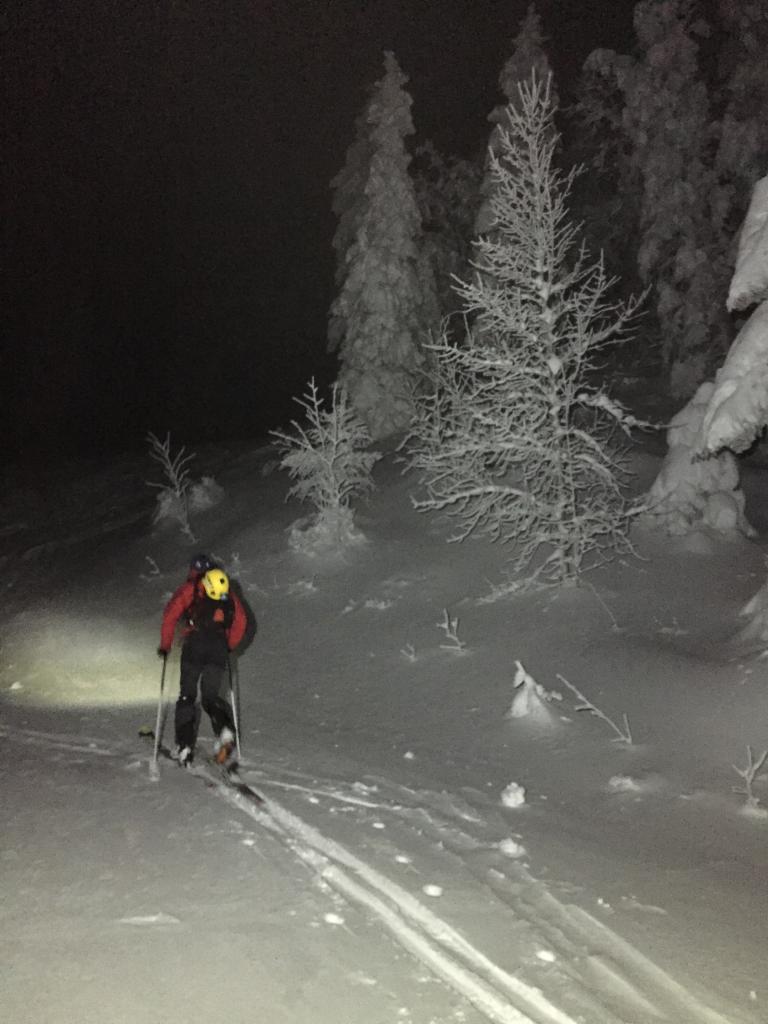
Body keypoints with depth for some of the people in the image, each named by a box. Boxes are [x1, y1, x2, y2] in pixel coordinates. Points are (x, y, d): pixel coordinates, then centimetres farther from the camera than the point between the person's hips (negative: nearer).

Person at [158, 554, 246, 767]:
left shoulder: (189, 589, 11)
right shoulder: (228, 594, 21)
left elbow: (171, 614, 0)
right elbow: (241, 621, 15)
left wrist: (165, 644, 8)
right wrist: (229, 646, 26)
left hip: (194, 645, -2)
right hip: (219, 648, 3)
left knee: (187, 696, 9)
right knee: (211, 696, 11)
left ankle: (185, 745, -1)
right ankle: (225, 729, -19)